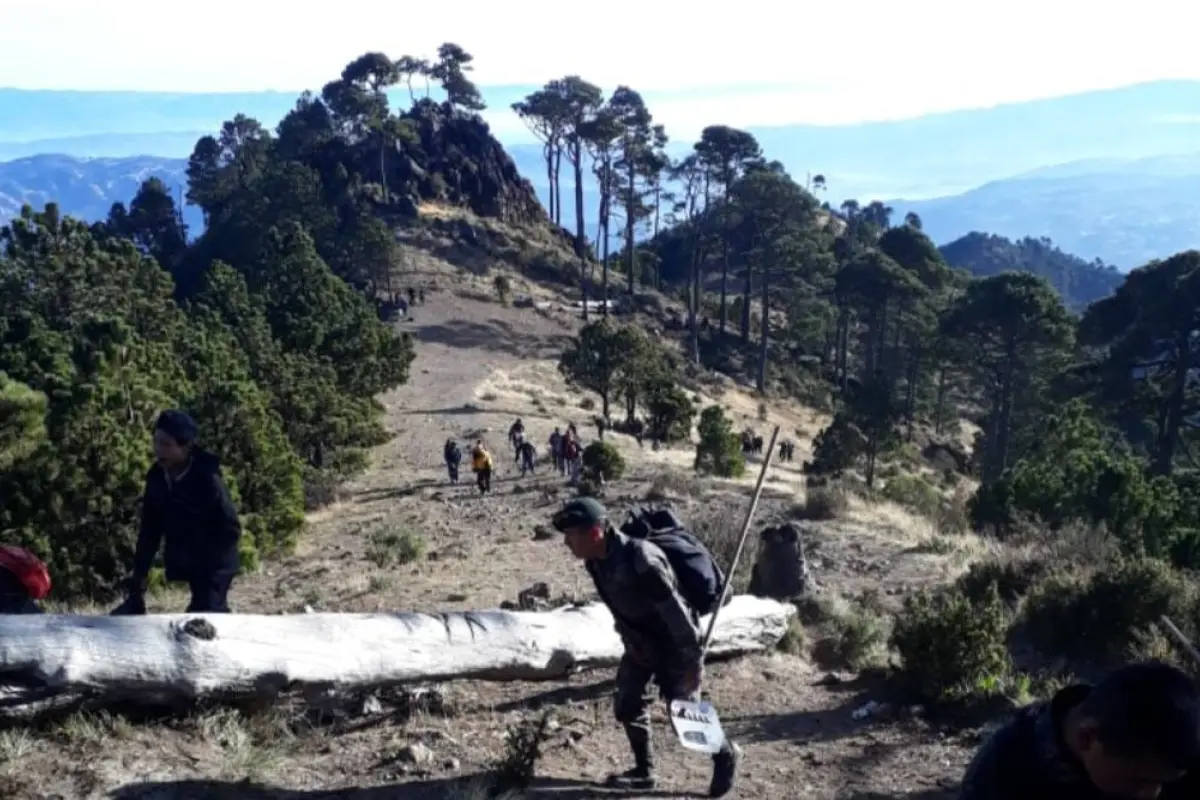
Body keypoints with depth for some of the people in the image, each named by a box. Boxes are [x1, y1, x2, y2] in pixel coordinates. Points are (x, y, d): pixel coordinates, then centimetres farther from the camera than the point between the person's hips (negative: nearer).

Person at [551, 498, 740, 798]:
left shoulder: (641, 561, -36)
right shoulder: (596, 561, -9)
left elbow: (676, 613, -30)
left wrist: (691, 663, -24)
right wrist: (628, 640, 19)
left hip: (672, 646, -8)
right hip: (639, 644, 8)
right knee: (626, 706, 9)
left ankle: (726, 756, 28)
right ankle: (644, 772, 28)